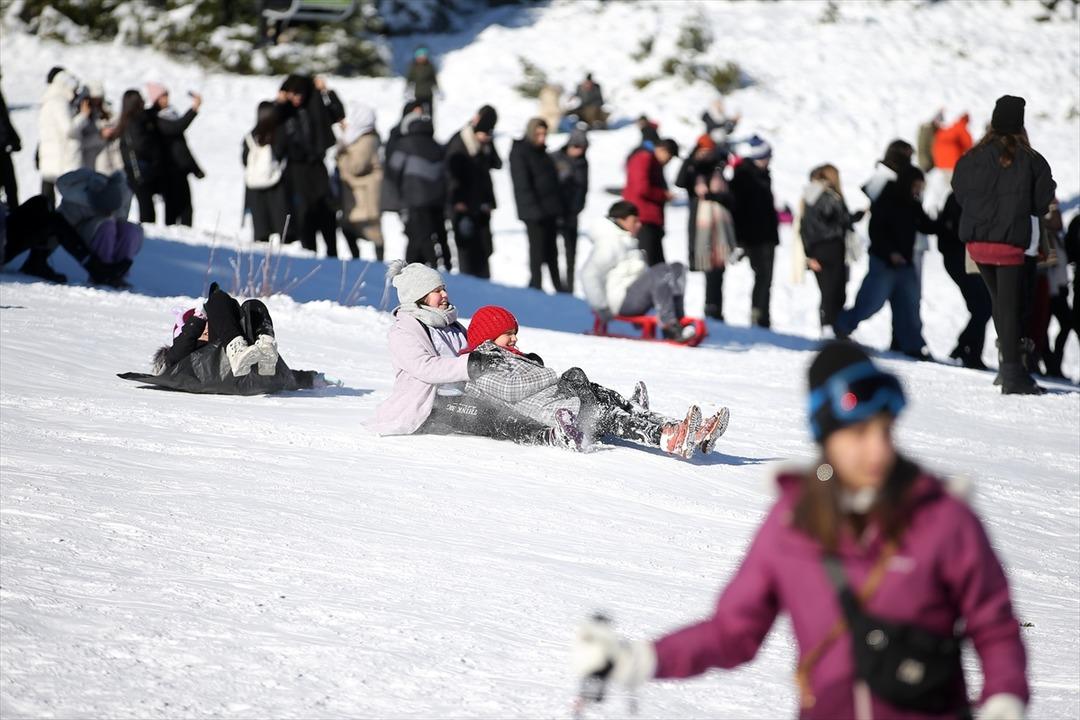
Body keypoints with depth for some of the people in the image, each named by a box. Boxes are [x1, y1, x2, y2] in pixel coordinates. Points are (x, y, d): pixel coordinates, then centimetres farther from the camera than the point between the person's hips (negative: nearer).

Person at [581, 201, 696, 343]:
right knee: (661, 271, -29)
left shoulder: (627, 242, 25)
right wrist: (601, 307, -16)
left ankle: (677, 321, -13)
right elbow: (589, 274, -16)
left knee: (677, 268, 1)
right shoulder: (608, 243, -8)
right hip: (621, 299, -10)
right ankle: (670, 327, -35)